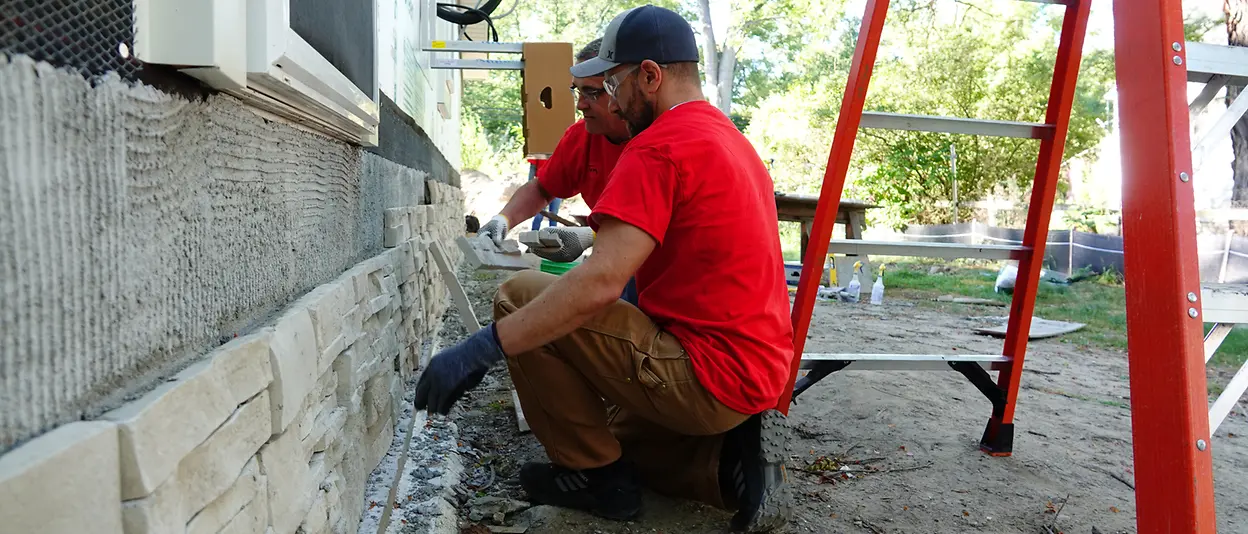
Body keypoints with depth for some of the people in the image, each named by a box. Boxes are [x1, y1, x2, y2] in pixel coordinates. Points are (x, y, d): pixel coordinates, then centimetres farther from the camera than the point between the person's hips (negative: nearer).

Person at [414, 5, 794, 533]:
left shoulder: (660, 144, -16)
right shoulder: (732, 138, 16)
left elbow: (600, 284, -27)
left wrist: (483, 347, -25)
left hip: (708, 377, -10)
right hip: (758, 374, 10)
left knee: (520, 296, -9)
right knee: (618, 433, 31)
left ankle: (593, 473, 0)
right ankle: (732, 458, 8)